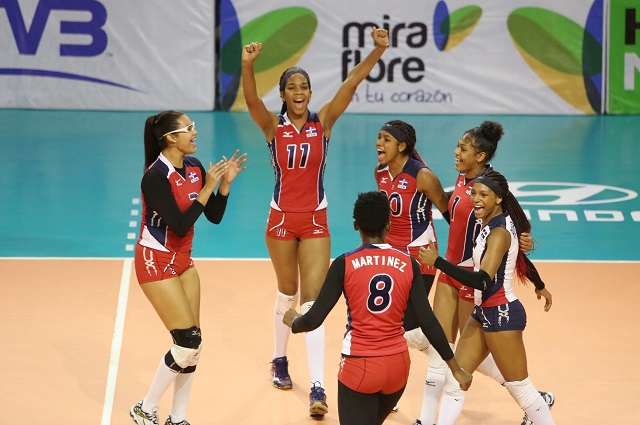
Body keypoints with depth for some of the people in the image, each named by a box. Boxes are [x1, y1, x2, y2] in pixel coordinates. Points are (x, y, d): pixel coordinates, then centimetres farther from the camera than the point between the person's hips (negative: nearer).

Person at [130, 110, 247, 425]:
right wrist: (208, 187, -24)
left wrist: (225, 183, -9)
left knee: (193, 345, 5)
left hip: (183, 261, 8)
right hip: (156, 263, -8)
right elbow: (180, 225, -26)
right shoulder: (156, 176, -22)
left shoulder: (195, 168, 2)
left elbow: (214, 216, 5)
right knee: (187, 343, -10)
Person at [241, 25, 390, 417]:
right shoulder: (273, 126, -5)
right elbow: (251, 98, -24)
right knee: (288, 296, 16)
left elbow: (352, 83, -15)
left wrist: (379, 51, -27)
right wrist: (248, 65, -44)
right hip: (282, 220, 1)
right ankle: (280, 361, 40)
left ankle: (318, 387, -14)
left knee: (312, 301, -8)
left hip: (315, 222, -1)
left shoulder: (323, 122, -4)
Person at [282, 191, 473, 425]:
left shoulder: (344, 264, -9)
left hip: (359, 365, -3)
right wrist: (455, 367, 5)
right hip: (397, 364, 4)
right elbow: (428, 322, -4)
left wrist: (293, 321, 16)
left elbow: (314, 320, -8)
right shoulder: (408, 264, -3)